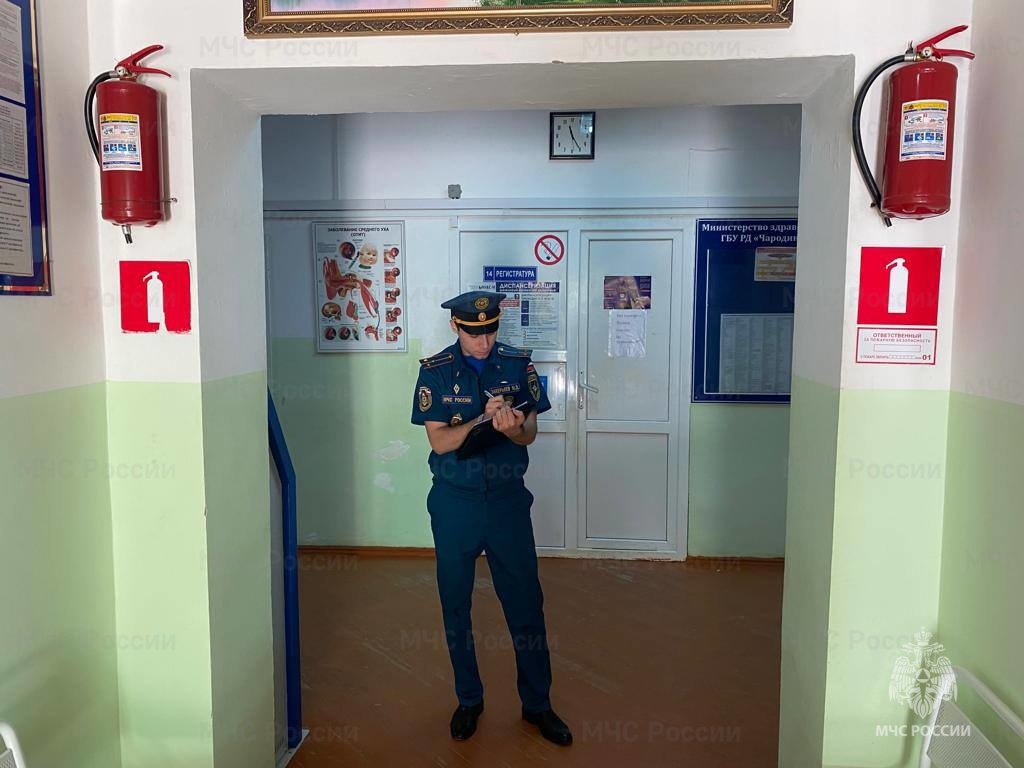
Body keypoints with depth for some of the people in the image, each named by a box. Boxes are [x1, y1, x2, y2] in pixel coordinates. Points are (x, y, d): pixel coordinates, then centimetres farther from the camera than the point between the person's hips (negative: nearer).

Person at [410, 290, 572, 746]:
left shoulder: (518, 364, -2)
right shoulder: (435, 371, -6)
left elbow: (530, 432, -3)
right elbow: (439, 440, -11)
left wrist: (513, 427, -26)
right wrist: (485, 418, -25)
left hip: (508, 499, 1)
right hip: (455, 503, 0)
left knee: (526, 604, 7)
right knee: (456, 605, 12)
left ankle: (537, 704, 26)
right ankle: (468, 700, 33)